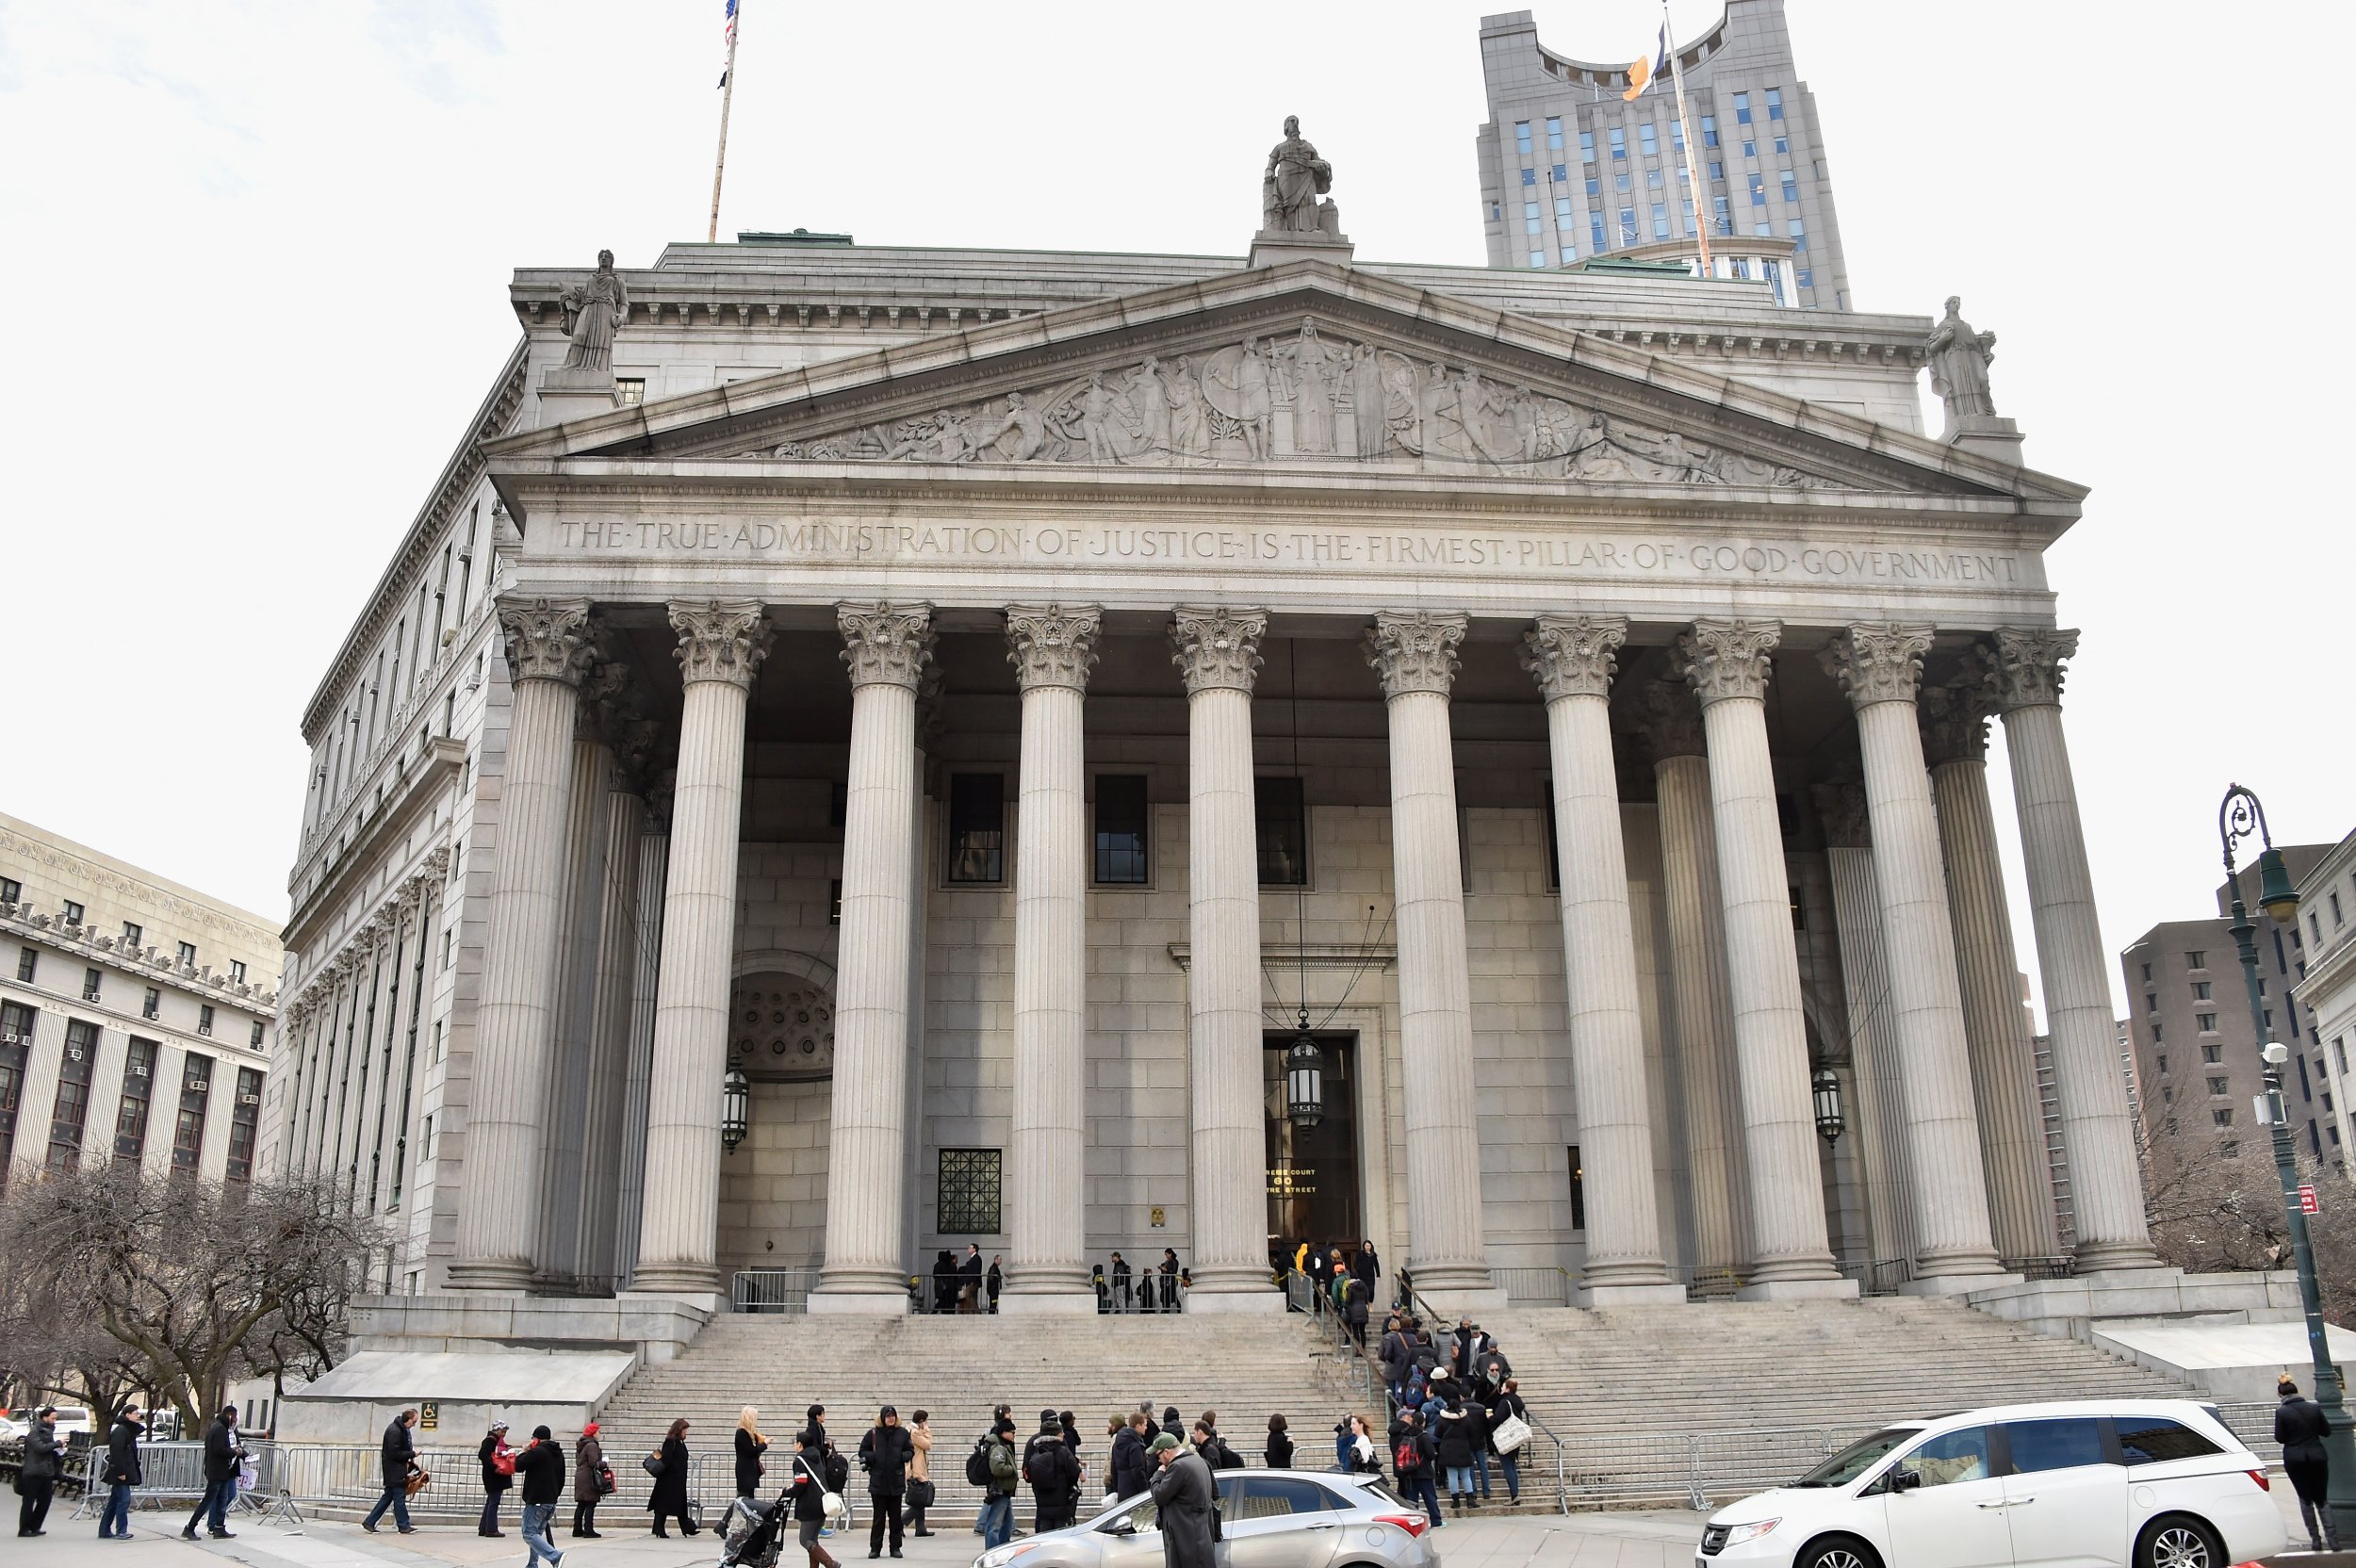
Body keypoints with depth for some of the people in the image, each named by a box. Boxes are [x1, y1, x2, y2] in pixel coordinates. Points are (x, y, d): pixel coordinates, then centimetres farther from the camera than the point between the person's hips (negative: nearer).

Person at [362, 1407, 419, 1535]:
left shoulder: (402, 1429, 10)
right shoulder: (394, 1431, -20)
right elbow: (395, 1453, -22)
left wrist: (410, 1461, 8)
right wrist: (412, 1454, -16)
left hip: (397, 1468, 10)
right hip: (393, 1468, -10)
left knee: (388, 1496, 12)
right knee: (399, 1496, -3)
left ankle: (369, 1523, 16)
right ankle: (403, 1526, 3)